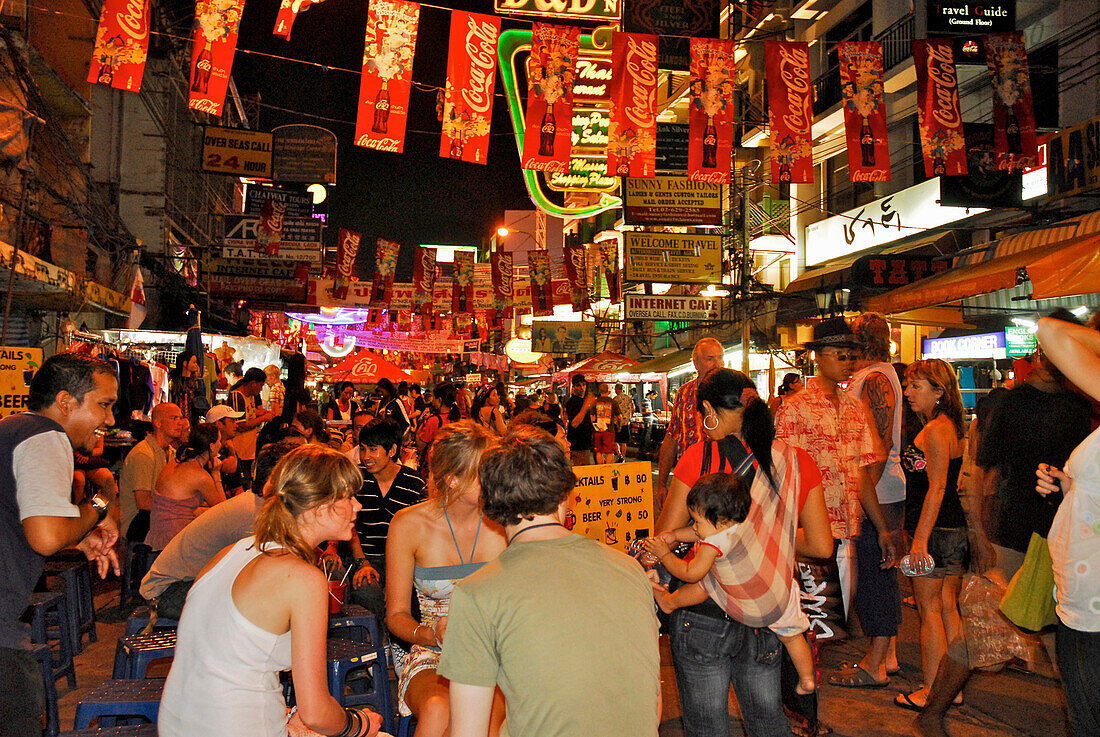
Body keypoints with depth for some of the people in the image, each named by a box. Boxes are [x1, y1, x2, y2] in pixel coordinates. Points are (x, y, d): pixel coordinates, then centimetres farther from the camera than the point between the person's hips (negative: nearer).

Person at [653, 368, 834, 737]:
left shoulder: (700, 456, -13)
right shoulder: (797, 461, -3)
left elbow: (664, 537, -9)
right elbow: (822, 546, 2)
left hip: (703, 616, -3)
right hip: (767, 619, 3)